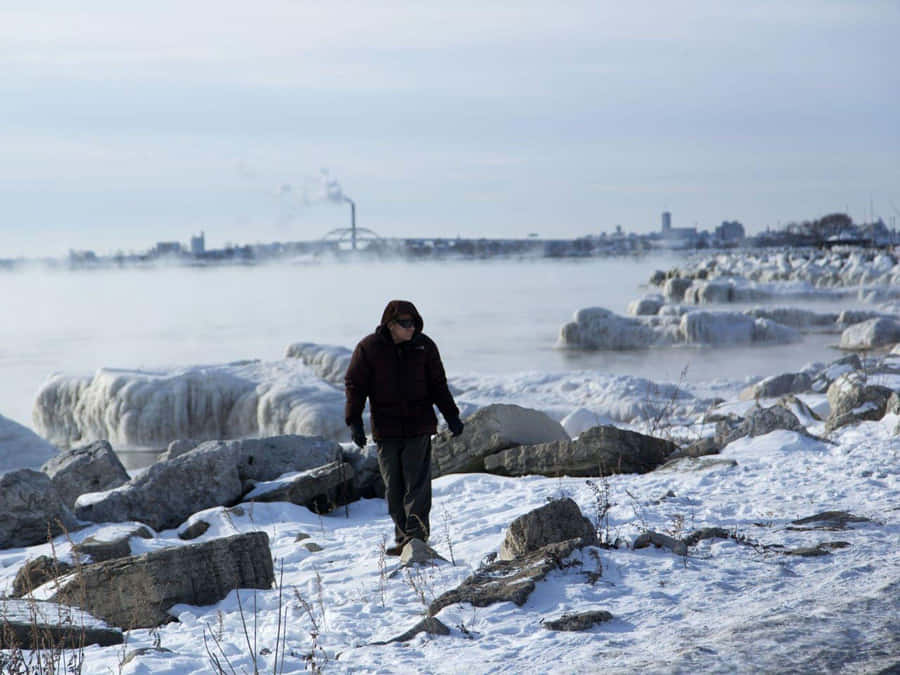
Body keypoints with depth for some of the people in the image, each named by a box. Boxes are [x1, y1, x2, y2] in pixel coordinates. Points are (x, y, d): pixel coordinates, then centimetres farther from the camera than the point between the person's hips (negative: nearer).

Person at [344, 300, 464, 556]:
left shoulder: (424, 346, 3)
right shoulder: (369, 348, -3)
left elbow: (438, 384, 13)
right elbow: (354, 385, 0)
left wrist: (451, 416, 9)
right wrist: (354, 421, -8)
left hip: (419, 427, 0)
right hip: (385, 430, 0)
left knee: (417, 483, -8)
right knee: (394, 487, 5)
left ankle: (416, 536, -11)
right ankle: (403, 537, 12)